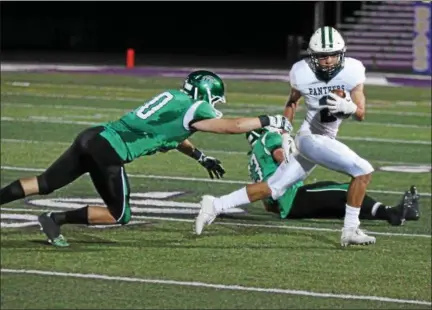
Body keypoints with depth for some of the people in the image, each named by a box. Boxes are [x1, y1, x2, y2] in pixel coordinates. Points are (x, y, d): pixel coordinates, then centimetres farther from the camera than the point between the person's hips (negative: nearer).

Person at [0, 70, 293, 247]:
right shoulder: (194, 109, -3)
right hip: (108, 152, -8)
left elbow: (171, 135, 39)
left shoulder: (173, 96, 22)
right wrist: (270, 121, 14)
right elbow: (233, 126, 1)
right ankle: (56, 219, -4)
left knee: (45, 184, 12)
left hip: (93, 137, 8)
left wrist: (202, 158, 44)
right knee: (120, 216, 4)